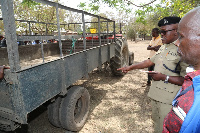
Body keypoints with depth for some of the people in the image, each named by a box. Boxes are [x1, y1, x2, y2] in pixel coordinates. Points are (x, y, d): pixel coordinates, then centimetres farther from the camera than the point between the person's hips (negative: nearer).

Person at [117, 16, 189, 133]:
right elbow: (151, 61, 18)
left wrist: (164, 77, -21)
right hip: (156, 95, 8)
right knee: (156, 124, 25)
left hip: (169, 101, -8)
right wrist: (130, 67, 15)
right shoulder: (164, 47, 9)